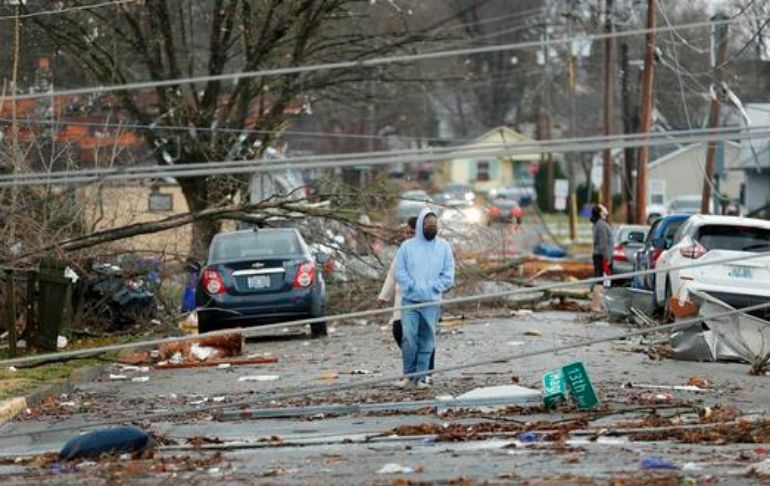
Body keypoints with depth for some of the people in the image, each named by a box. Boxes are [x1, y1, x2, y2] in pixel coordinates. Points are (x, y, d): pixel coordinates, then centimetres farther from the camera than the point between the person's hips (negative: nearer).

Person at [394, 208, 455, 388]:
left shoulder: (444, 247, 7)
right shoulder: (407, 246, 4)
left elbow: (448, 276, 4)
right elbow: (400, 273, 1)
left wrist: (431, 288, -7)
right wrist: (414, 287, -11)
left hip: (432, 302, 1)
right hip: (410, 301, -1)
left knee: (427, 340, 2)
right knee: (408, 337, -10)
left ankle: (421, 376, 8)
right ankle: (408, 374, 3)